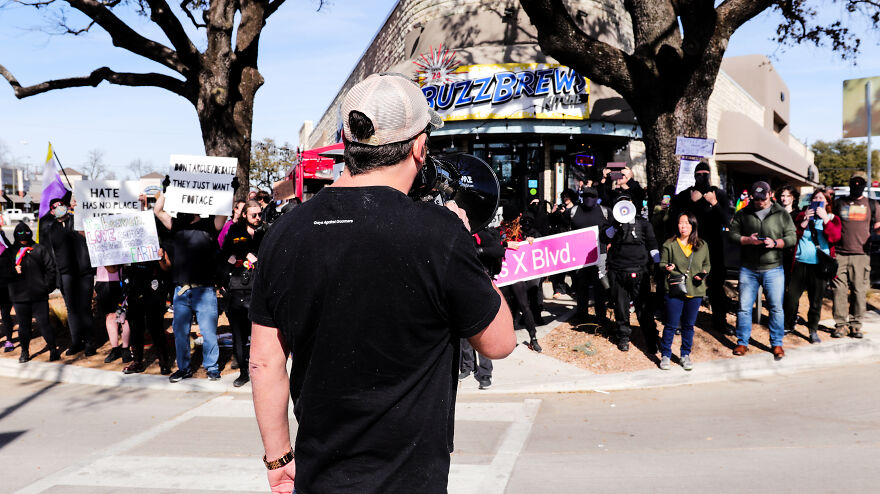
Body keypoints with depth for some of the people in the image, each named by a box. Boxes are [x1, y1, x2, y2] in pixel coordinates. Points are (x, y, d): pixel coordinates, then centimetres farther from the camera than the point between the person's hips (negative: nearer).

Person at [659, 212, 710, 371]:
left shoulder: (702, 246, 8)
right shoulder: (669, 245, 1)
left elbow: (707, 264, 17)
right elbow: (662, 263, 5)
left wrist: (703, 273, -3)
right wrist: (667, 268, -17)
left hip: (695, 291, 2)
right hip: (674, 290, -2)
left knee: (689, 325, 11)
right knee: (671, 325, 0)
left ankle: (685, 355, 25)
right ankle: (665, 356, 14)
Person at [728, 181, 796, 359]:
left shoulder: (781, 213, 5)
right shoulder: (742, 214, 6)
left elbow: (791, 237, 3)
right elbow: (732, 234, 3)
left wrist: (775, 243, -15)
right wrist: (748, 240, -15)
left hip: (773, 269, -1)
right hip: (748, 269, 1)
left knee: (776, 308, 1)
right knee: (744, 307, 4)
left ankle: (776, 344, 14)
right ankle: (742, 342, 16)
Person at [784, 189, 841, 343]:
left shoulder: (832, 218, 8)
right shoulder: (802, 215, 10)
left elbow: (835, 237, -11)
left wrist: (825, 219, -17)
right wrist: (805, 221, -11)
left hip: (819, 265, -1)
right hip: (800, 262, 1)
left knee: (816, 300, 4)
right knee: (791, 296, 0)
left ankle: (813, 330, 18)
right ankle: (788, 325, 17)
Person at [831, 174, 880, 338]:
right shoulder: (839, 203, 13)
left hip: (861, 254, 0)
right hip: (839, 254, 0)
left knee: (859, 291, -1)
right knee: (839, 290, -4)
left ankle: (855, 324, 9)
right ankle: (840, 324, 4)